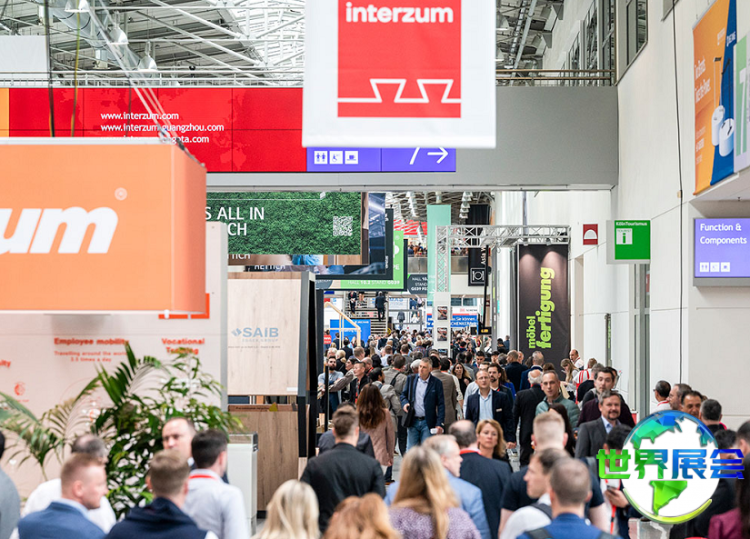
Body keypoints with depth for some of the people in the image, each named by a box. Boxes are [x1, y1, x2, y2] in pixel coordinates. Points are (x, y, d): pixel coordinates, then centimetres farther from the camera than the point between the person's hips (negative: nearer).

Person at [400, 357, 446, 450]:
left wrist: (440, 424, -11)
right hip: (413, 421, 3)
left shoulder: (436, 383, -4)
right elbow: (403, 394, 15)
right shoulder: (411, 379, 6)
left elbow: (441, 405, -4)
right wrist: (404, 403, -9)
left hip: (427, 423, -3)